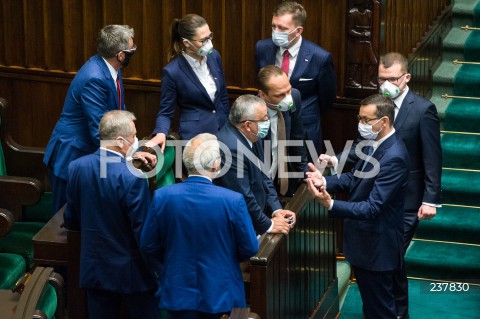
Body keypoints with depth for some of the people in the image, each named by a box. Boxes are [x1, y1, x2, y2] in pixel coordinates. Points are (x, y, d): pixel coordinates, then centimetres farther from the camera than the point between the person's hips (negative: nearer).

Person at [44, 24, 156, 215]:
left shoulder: (108, 67, 0)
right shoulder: (94, 79, -28)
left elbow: (118, 112, 11)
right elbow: (100, 132, -28)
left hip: (92, 153, 9)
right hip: (72, 156, -9)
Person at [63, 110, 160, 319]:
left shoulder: (77, 167, -7)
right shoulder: (133, 178, -24)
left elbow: (70, 222, 5)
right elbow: (144, 232, -19)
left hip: (94, 270, 5)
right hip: (131, 272, -5)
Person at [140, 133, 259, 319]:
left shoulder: (162, 196, -11)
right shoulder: (233, 200, -18)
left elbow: (148, 245, -2)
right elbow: (250, 248, -8)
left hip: (178, 293, 2)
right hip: (219, 291, -2)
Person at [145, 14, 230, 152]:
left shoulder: (214, 56, -1)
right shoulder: (172, 71, -16)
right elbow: (166, 113, -7)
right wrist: (161, 133, -27)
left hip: (222, 130, 5)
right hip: (195, 134, -5)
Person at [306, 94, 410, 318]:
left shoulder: (393, 157, -29)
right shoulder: (373, 143, 1)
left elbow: (372, 208, -31)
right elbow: (355, 178, 10)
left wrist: (330, 205, -42)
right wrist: (325, 181, -9)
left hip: (378, 247, -9)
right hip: (364, 241, 9)